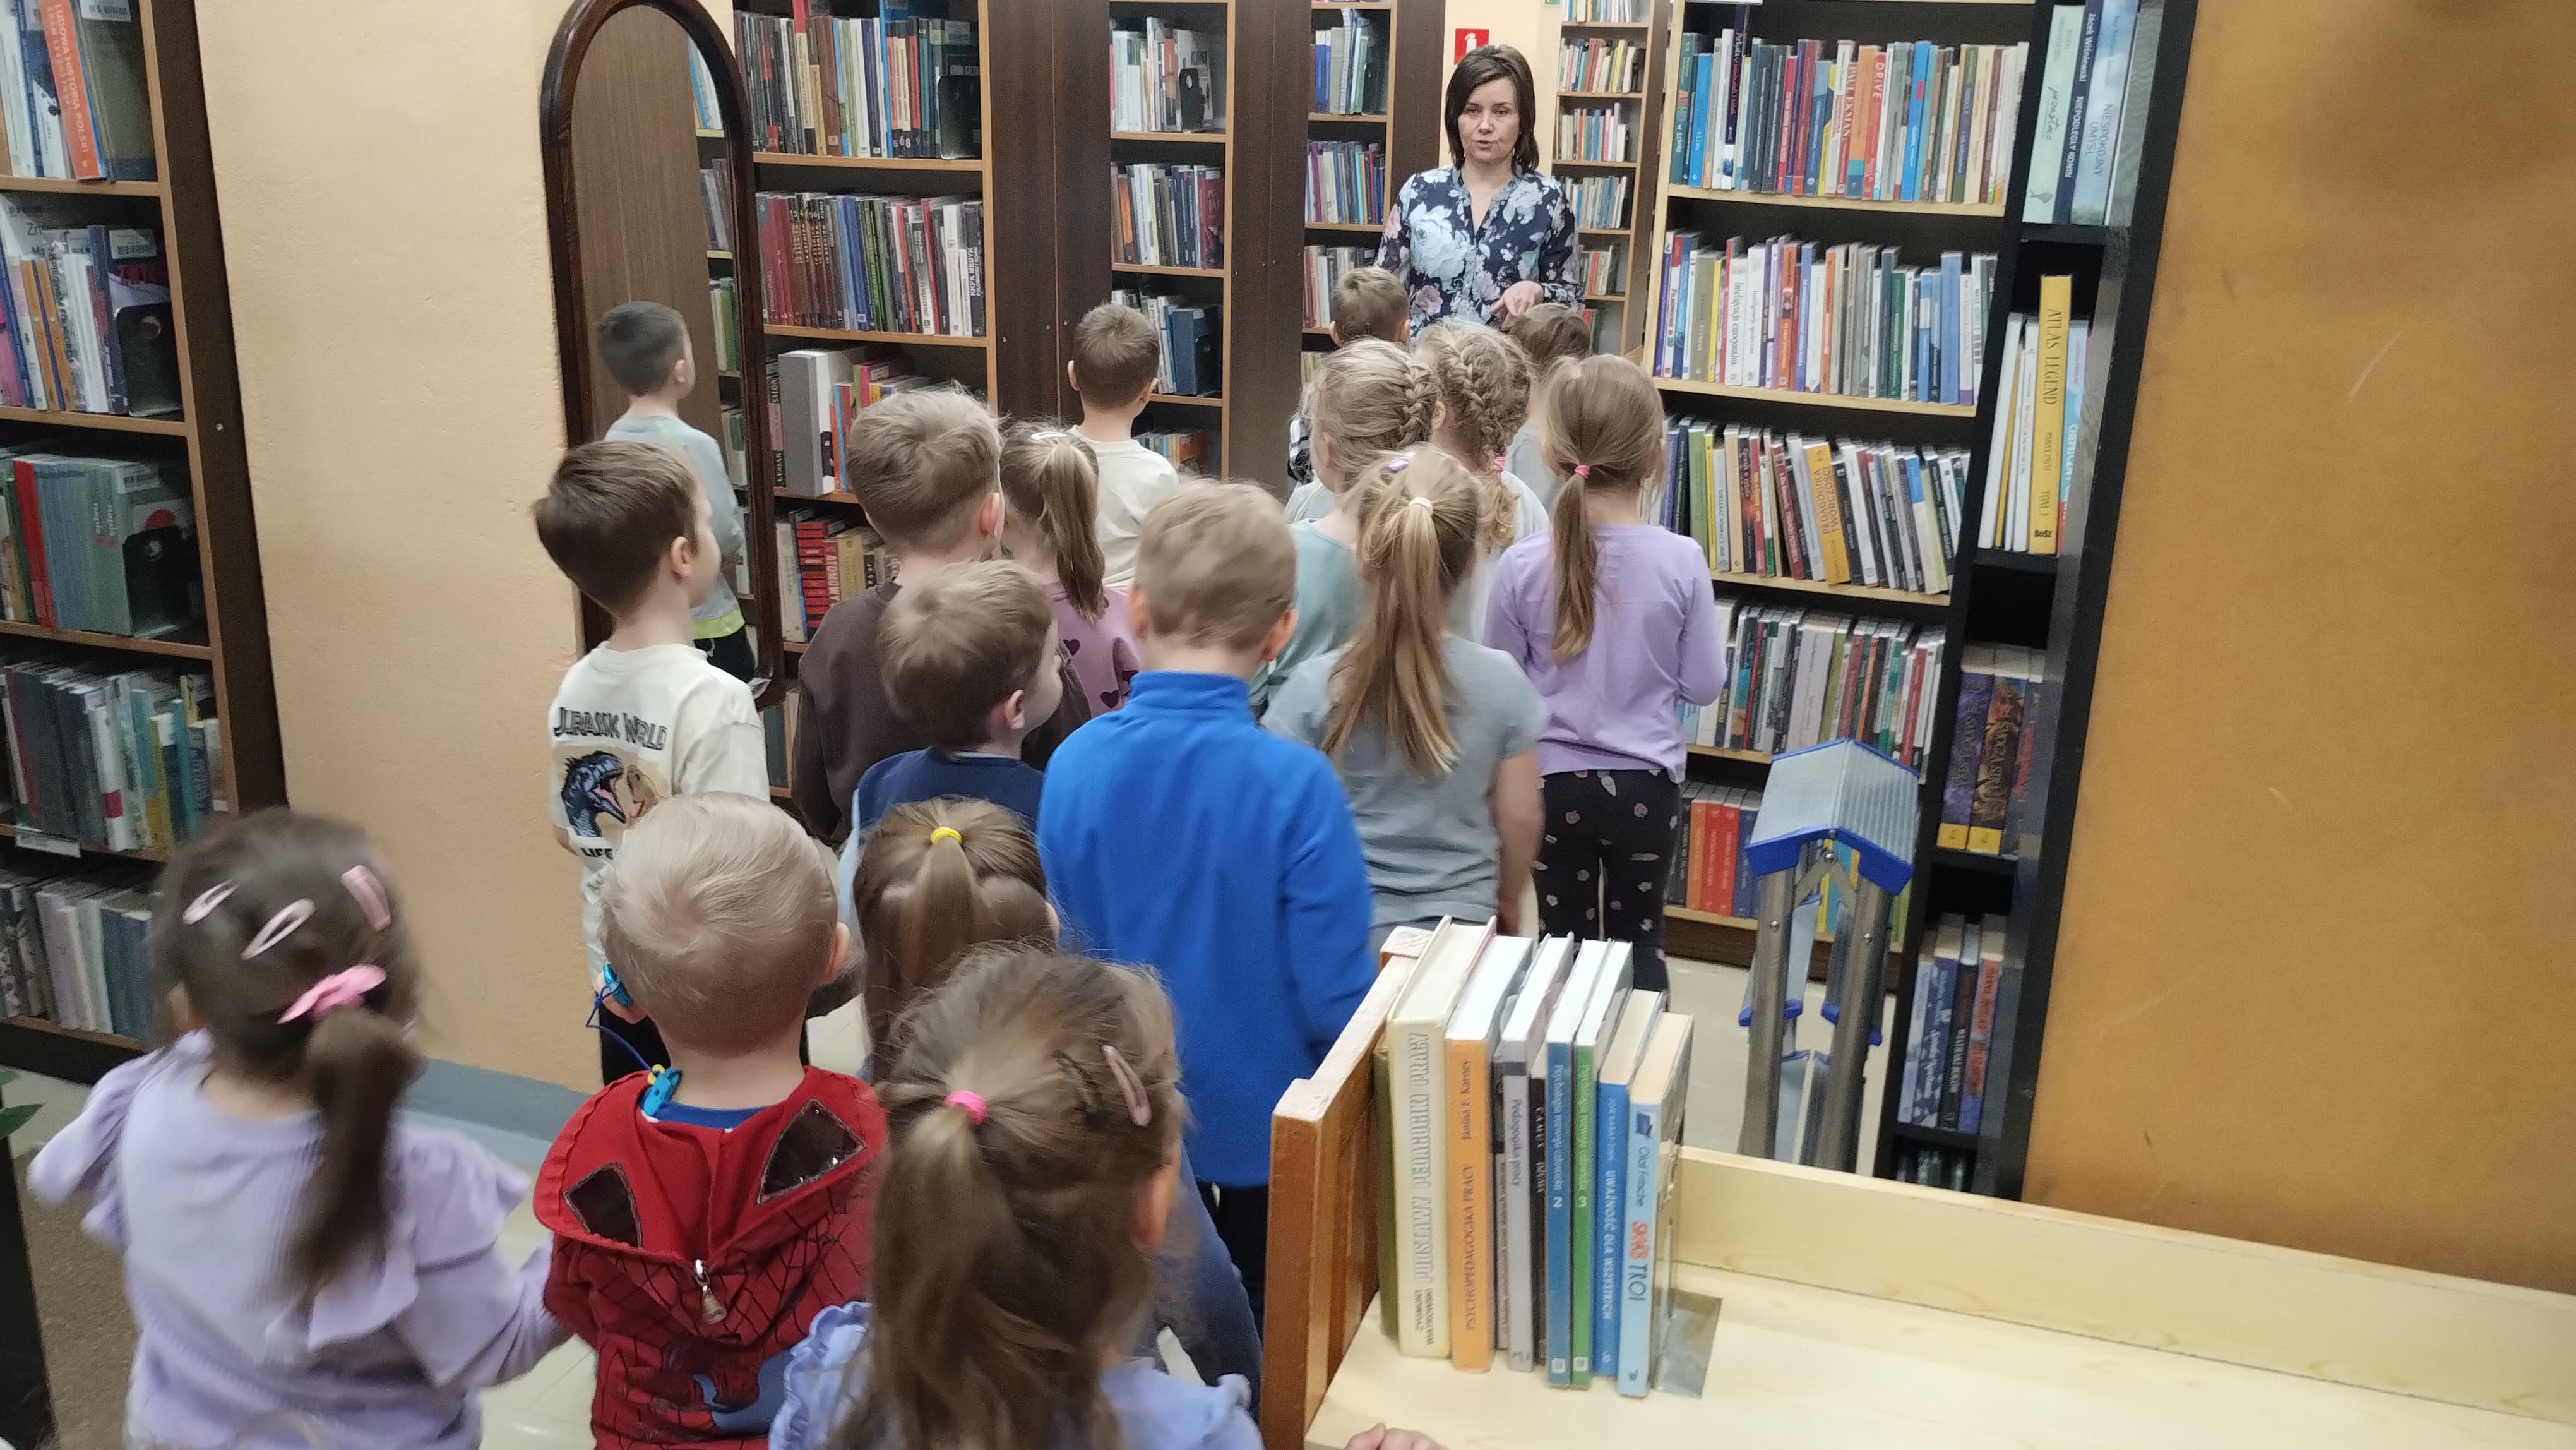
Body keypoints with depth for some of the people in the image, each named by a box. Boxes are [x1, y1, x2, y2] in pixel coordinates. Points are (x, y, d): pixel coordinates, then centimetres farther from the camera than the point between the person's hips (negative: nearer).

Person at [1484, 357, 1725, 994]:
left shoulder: (1523, 563, -14)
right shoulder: (1682, 560, -15)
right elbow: (1704, 684, -5)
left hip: (1552, 778, 0)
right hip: (1644, 781, 0)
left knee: (1564, 940, 15)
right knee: (1639, 939, 16)